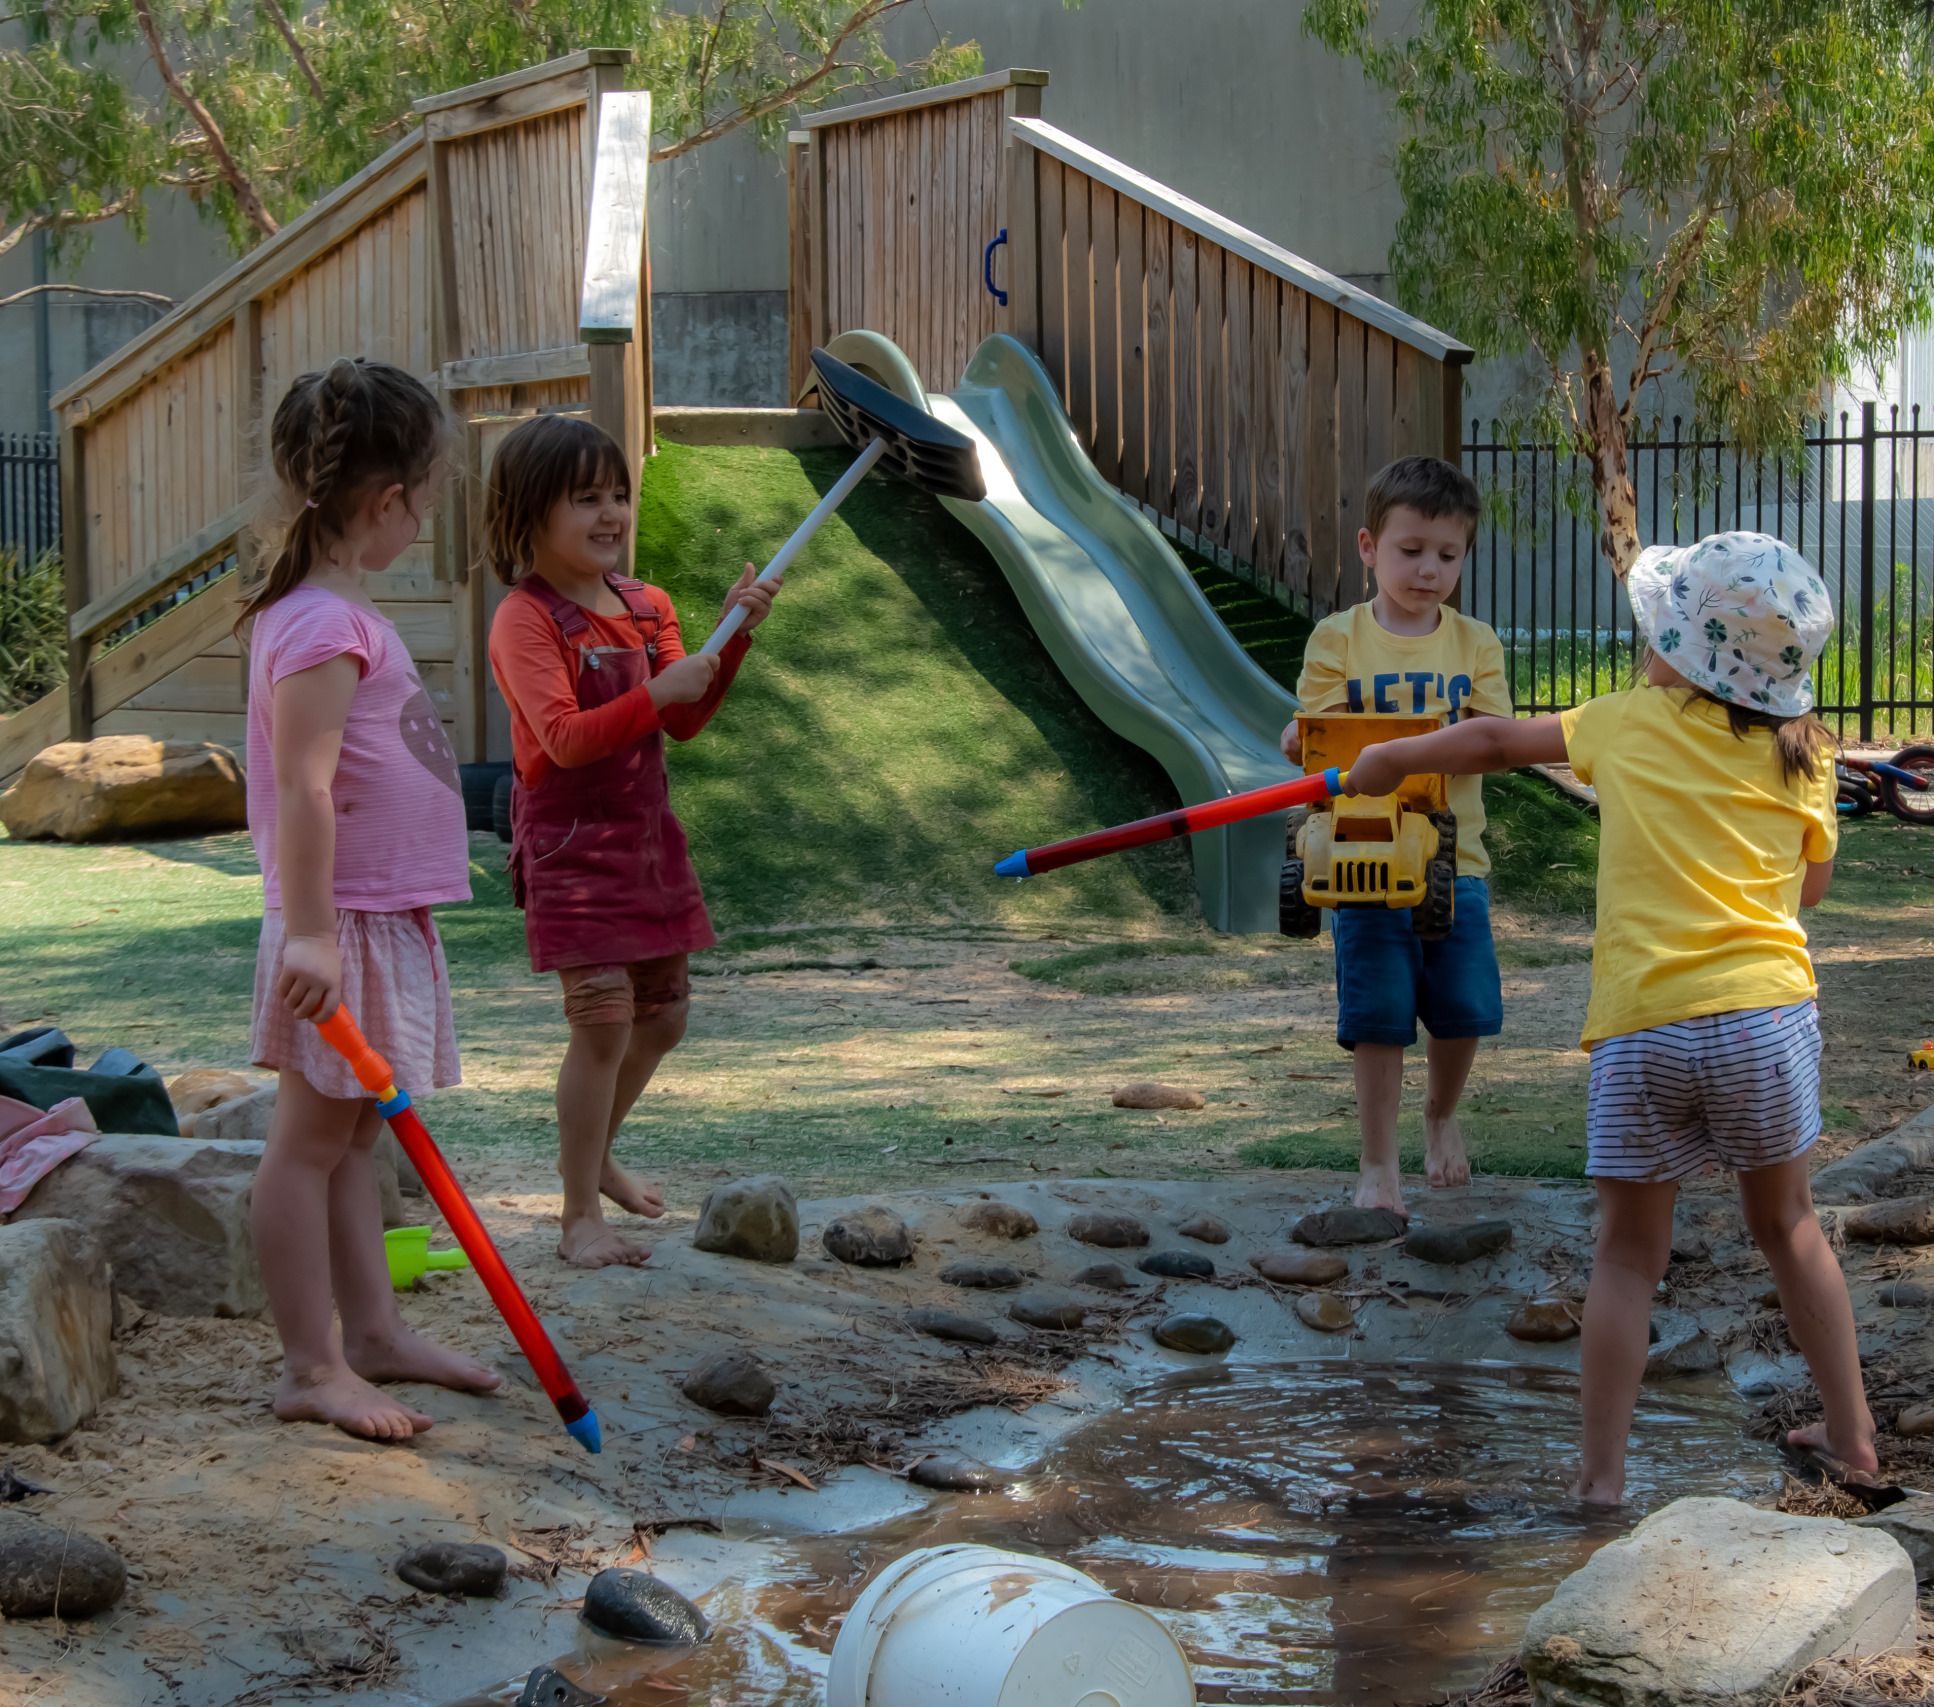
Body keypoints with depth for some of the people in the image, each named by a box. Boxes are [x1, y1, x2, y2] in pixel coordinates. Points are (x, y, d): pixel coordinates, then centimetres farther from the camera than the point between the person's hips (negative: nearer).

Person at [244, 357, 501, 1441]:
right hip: (343, 925, -10)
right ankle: (313, 1368, 0)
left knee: (357, 1137, 15)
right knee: (312, 1139, -3)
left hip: (386, 922, 10)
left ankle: (374, 1332, 24)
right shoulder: (323, 626, -19)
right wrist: (309, 933, -28)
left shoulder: (342, 611, 13)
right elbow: (301, 790, -25)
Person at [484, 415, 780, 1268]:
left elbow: (683, 722, 4)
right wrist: (656, 691, -32)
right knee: (603, 1018, -14)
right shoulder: (526, 619, -15)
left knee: (663, 1011, 16)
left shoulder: (645, 606, 9)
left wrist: (733, 638, -8)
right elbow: (565, 738, -24)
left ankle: (595, 1153, 40)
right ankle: (580, 1216, -6)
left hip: (644, 830, 8)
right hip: (570, 839, -8)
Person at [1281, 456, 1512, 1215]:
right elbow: (1317, 736, -3)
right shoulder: (1338, 639, 1)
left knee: (1463, 1010, 4)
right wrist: (1301, 742, -27)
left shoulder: (1475, 643, 6)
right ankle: (1379, 1164, 13)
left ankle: (1441, 1117, 34)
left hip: (1453, 858, 2)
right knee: (1378, 1017, -1)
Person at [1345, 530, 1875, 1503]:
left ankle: (1603, 1469, 8)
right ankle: (1850, 1431, 25)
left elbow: (1494, 743, 22)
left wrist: (1395, 759, 38)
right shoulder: (1801, 754, 7)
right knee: (1786, 1225, 20)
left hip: (1641, 1028, -1)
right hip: (1768, 1013, 1)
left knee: (1630, 1251, 11)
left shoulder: (1630, 723, 8)